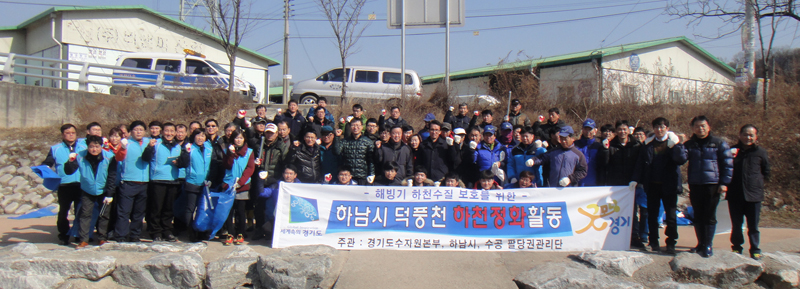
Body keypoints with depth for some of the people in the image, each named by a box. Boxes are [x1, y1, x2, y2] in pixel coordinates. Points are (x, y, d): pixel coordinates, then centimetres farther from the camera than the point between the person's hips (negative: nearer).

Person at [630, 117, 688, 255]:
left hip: (669, 185, -2)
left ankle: (671, 244, 7)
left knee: (670, 214, -1)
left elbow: (681, 160, -11)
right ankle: (654, 243, 16)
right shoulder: (649, 144, 10)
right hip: (652, 185, 3)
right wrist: (635, 179, -1)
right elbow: (640, 162, 8)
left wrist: (675, 145, -21)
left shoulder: (675, 142, 3)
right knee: (652, 214, 7)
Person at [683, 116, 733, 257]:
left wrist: (724, 183, -5)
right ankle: (701, 243, 21)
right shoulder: (689, 144, 11)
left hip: (712, 185, -3)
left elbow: (728, 164, 2)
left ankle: (708, 246, 3)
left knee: (709, 216, -3)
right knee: (698, 216, 9)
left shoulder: (719, 143, 3)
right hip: (695, 185, 3)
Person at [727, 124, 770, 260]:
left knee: (753, 226, 4)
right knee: (736, 224, 9)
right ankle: (736, 248, 20)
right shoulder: (733, 150, 5)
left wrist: (758, 181, 2)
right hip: (735, 195, 1)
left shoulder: (760, 152, 4)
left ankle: (755, 250, 14)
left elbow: (766, 172, 13)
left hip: (753, 194, -1)